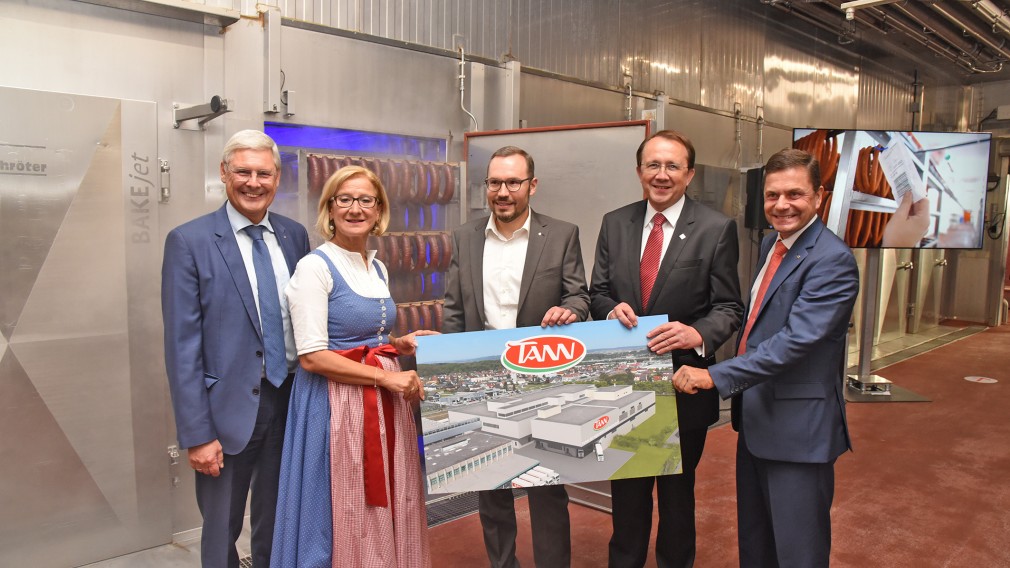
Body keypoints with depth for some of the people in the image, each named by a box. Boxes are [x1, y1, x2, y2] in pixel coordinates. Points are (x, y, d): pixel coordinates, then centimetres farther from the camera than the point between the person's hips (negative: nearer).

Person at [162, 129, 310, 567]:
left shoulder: (294, 235, 5)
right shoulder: (189, 242, -9)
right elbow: (182, 347, -11)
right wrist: (196, 434, -13)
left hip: (291, 399, 4)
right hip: (229, 407, -4)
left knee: (279, 530, 18)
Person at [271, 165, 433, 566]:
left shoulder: (379, 268, 11)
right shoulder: (315, 267, -11)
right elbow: (312, 357, -17)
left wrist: (401, 345, 2)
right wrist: (385, 377, -17)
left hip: (385, 403, 7)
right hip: (337, 404, -7)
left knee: (388, 510, 14)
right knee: (345, 516, 4)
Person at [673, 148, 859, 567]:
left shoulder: (832, 260, -18)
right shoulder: (770, 245, 9)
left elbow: (797, 340, -27)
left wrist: (716, 376, -29)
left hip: (798, 427, -8)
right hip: (755, 419, 8)